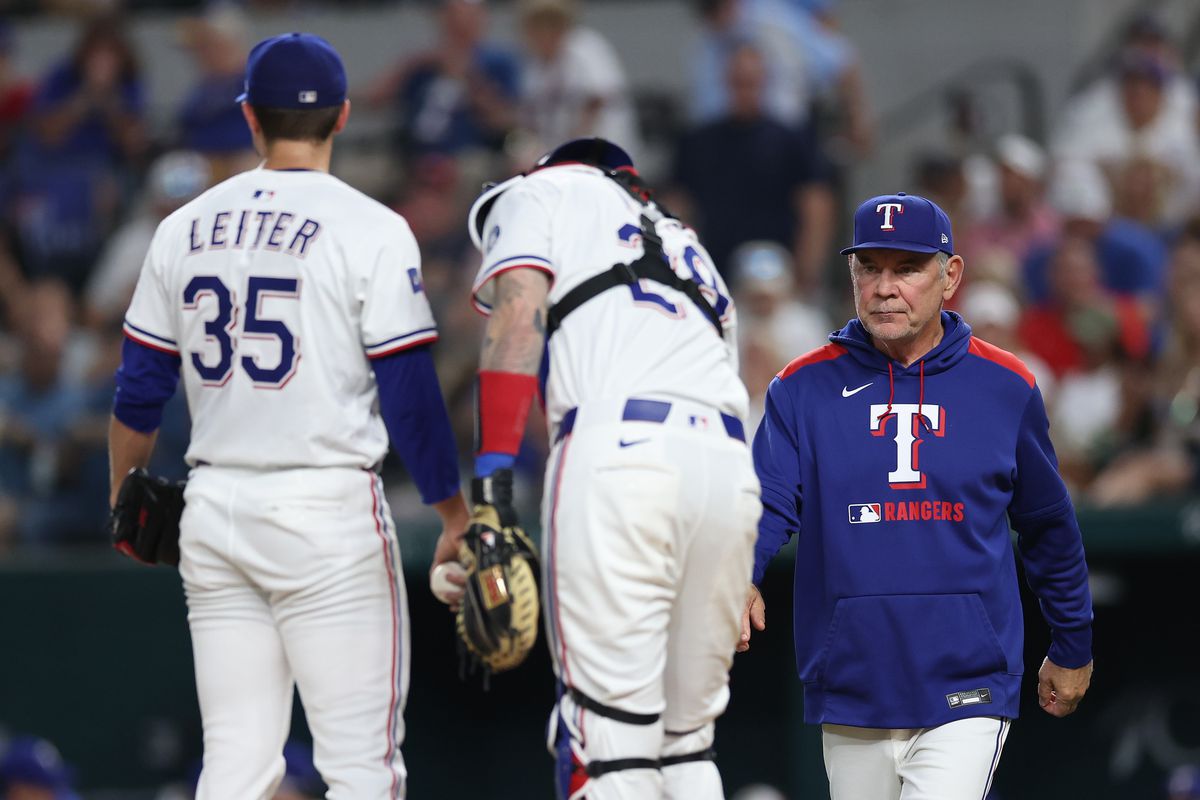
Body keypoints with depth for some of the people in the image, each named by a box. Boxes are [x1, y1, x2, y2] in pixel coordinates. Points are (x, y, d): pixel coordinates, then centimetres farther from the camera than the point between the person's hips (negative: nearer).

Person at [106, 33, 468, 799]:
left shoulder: (184, 228, 8)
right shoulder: (370, 229, -7)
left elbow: (140, 391, 13)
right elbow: (410, 398, -9)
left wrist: (125, 494, 29)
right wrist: (457, 518, 0)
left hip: (213, 510, 5)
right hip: (327, 506, -5)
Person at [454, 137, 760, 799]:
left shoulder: (534, 196, 20)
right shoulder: (689, 253, 38)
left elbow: (518, 314, -1)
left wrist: (492, 480, -10)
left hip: (618, 448, -6)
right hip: (728, 466, 6)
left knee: (610, 747, -7)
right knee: (686, 742, 15)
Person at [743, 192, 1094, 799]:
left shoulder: (1004, 387, 4)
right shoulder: (804, 388, 3)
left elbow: (1047, 524, 15)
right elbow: (764, 503, -7)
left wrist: (1071, 647, 22)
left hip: (966, 697, -2)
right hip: (849, 698, 2)